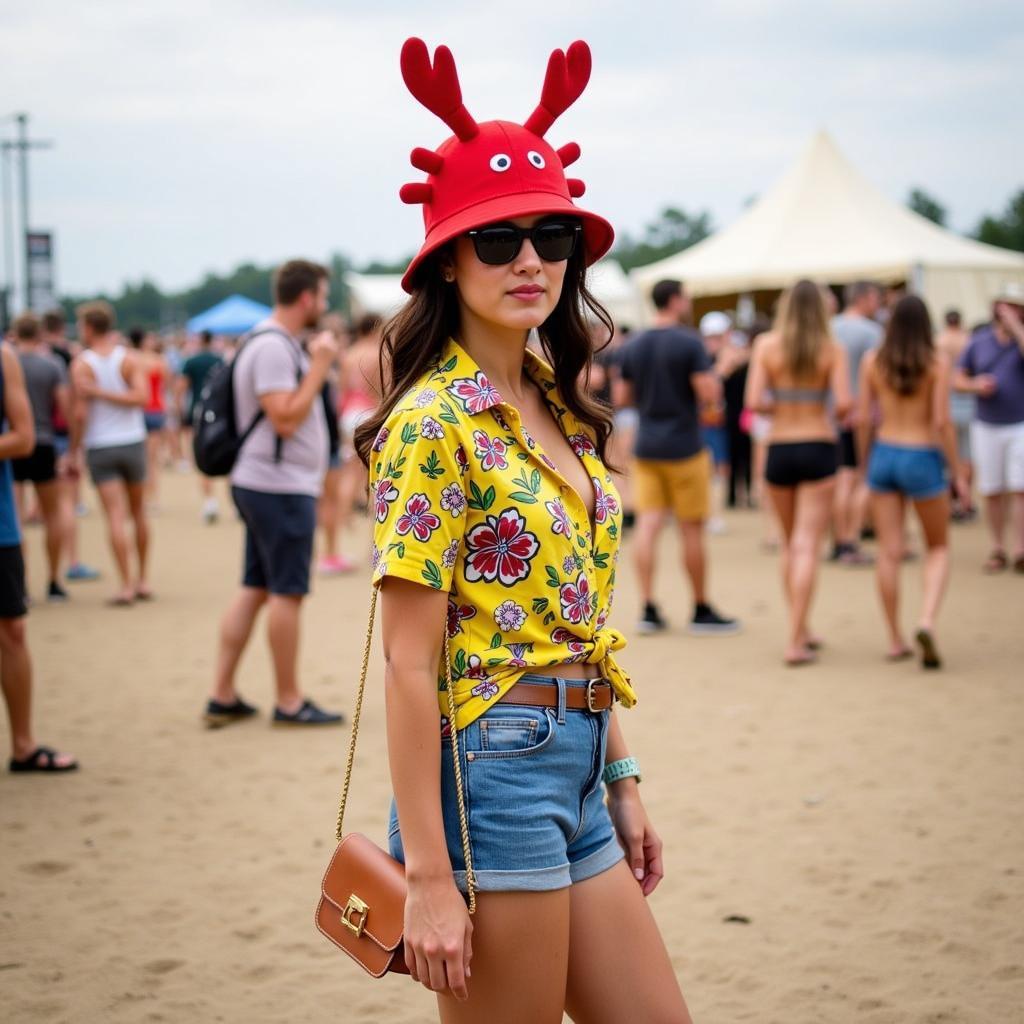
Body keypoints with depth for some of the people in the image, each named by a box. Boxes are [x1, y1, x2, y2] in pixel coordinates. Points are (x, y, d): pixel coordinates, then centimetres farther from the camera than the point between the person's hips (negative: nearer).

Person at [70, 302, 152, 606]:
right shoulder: (130, 358, 1)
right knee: (138, 512, 15)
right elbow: (141, 397, -14)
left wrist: (73, 452, -2)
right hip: (132, 442, 3)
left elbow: (80, 413, -11)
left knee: (116, 516, -5)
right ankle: (142, 580, 20)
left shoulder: (81, 365, -7)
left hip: (99, 447, -3)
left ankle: (126, 585, -10)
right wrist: (104, 393, -12)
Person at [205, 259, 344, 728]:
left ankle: (223, 696, 13)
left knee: (254, 588, 11)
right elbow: (285, 418, -23)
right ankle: (289, 702, 6)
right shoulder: (273, 346, -17)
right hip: (281, 487, -10)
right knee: (287, 592, -2)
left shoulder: (278, 343, 16)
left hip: (264, 484, 10)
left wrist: (316, 364, 15)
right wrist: (319, 367, -19)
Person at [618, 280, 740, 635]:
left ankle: (648, 609, -1)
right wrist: (715, 376, 4)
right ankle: (701, 611, 12)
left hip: (645, 447, 5)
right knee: (692, 529, 4)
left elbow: (623, 398, 11)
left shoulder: (632, 347, 6)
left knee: (648, 525, 2)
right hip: (683, 447, -5)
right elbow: (710, 395, -17)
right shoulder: (690, 343, -12)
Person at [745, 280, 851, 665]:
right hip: (819, 448, -2)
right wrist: (834, 411, 9)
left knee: (790, 544, 18)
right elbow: (843, 404, -14)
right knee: (807, 547, -3)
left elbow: (753, 402, -9)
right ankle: (795, 642, -9)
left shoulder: (766, 345, -3)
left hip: (779, 449, 2)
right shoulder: (833, 350, -5)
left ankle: (801, 630, 25)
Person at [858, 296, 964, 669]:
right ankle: (927, 620, -11)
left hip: (884, 454, 2)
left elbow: (862, 418, 0)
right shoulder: (937, 363, -8)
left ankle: (895, 640, 8)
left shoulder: (872, 361, 0)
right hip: (922, 458, -2)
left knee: (889, 552, 6)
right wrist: (956, 470, -5)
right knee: (938, 548, 12)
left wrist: (864, 463, 12)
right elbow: (942, 421, -13)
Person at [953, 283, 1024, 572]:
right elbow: (958, 379, 11)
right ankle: (998, 548, 14)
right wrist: (975, 385, -9)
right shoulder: (979, 341, 8)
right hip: (986, 426, 3)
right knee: (992, 491, 4)